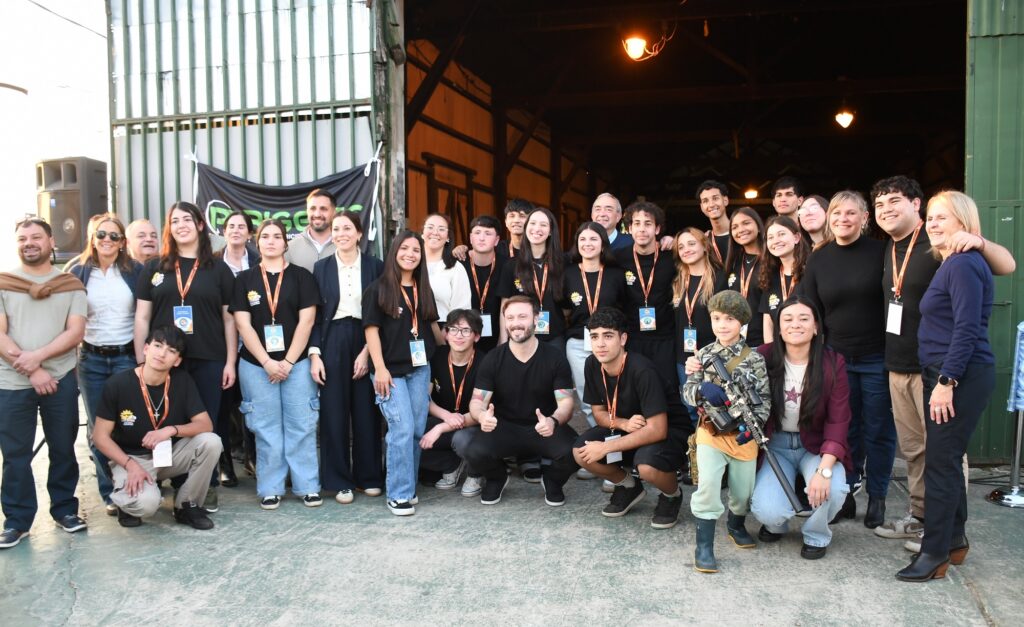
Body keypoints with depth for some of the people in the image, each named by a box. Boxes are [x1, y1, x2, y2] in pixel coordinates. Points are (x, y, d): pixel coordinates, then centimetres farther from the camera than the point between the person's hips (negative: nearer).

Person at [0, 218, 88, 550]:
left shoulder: (70, 285, 6)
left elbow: (76, 332, -3)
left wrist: (38, 356, -17)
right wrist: (31, 371, -13)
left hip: (61, 380, 1)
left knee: (63, 449, 9)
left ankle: (65, 509, 24)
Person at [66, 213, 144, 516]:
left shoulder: (136, 271, 1)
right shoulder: (78, 271, 4)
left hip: (128, 356, -1)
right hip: (91, 360, 2)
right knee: (97, 428, 6)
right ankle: (109, 492, 17)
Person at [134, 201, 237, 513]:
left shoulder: (218, 270, 6)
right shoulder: (154, 268, 9)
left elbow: (229, 319, 6)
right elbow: (142, 317, 8)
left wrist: (230, 361, 0)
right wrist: (141, 361, 2)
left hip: (208, 361, -1)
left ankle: (207, 488, 16)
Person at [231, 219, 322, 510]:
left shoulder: (301, 276, 3)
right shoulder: (245, 279, 6)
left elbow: (306, 321, -2)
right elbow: (243, 325, 0)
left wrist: (288, 361, -8)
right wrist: (267, 362, -9)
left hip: (296, 362, -1)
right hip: (256, 364, 1)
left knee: (301, 425, 1)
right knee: (266, 428, 5)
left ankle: (308, 486, 11)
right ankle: (270, 488, 14)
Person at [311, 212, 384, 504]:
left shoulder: (375, 266, 2)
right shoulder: (321, 267, 6)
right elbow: (315, 314, 4)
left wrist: (368, 350, -8)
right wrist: (314, 353, -5)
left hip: (365, 341, 0)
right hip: (332, 343, 1)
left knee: (366, 411, 5)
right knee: (334, 412, 2)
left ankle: (368, 476, 18)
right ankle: (339, 480, 12)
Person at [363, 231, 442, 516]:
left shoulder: (423, 290, 12)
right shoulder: (378, 289, -2)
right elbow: (371, 329, -6)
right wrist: (379, 368, -12)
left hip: (420, 368, 5)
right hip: (390, 370, -5)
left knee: (418, 430, 6)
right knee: (402, 429, -11)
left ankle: (409, 486, 20)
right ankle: (399, 495, 0)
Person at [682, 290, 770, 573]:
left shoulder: (754, 358, -3)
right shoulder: (704, 355, 0)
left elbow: (764, 398, -2)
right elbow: (688, 392, -2)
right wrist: (702, 390, -24)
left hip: (743, 433, 1)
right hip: (711, 430, -1)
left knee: (743, 490, 11)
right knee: (707, 483, -18)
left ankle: (736, 525, 44)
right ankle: (704, 546, -4)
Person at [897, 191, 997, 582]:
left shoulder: (964, 264, -13)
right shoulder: (950, 265, 17)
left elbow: (967, 330, -20)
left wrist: (946, 381, -22)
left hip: (961, 377, -10)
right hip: (946, 375, 10)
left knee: (940, 462, -6)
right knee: (947, 459, 15)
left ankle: (935, 554, 2)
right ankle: (954, 540, 27)